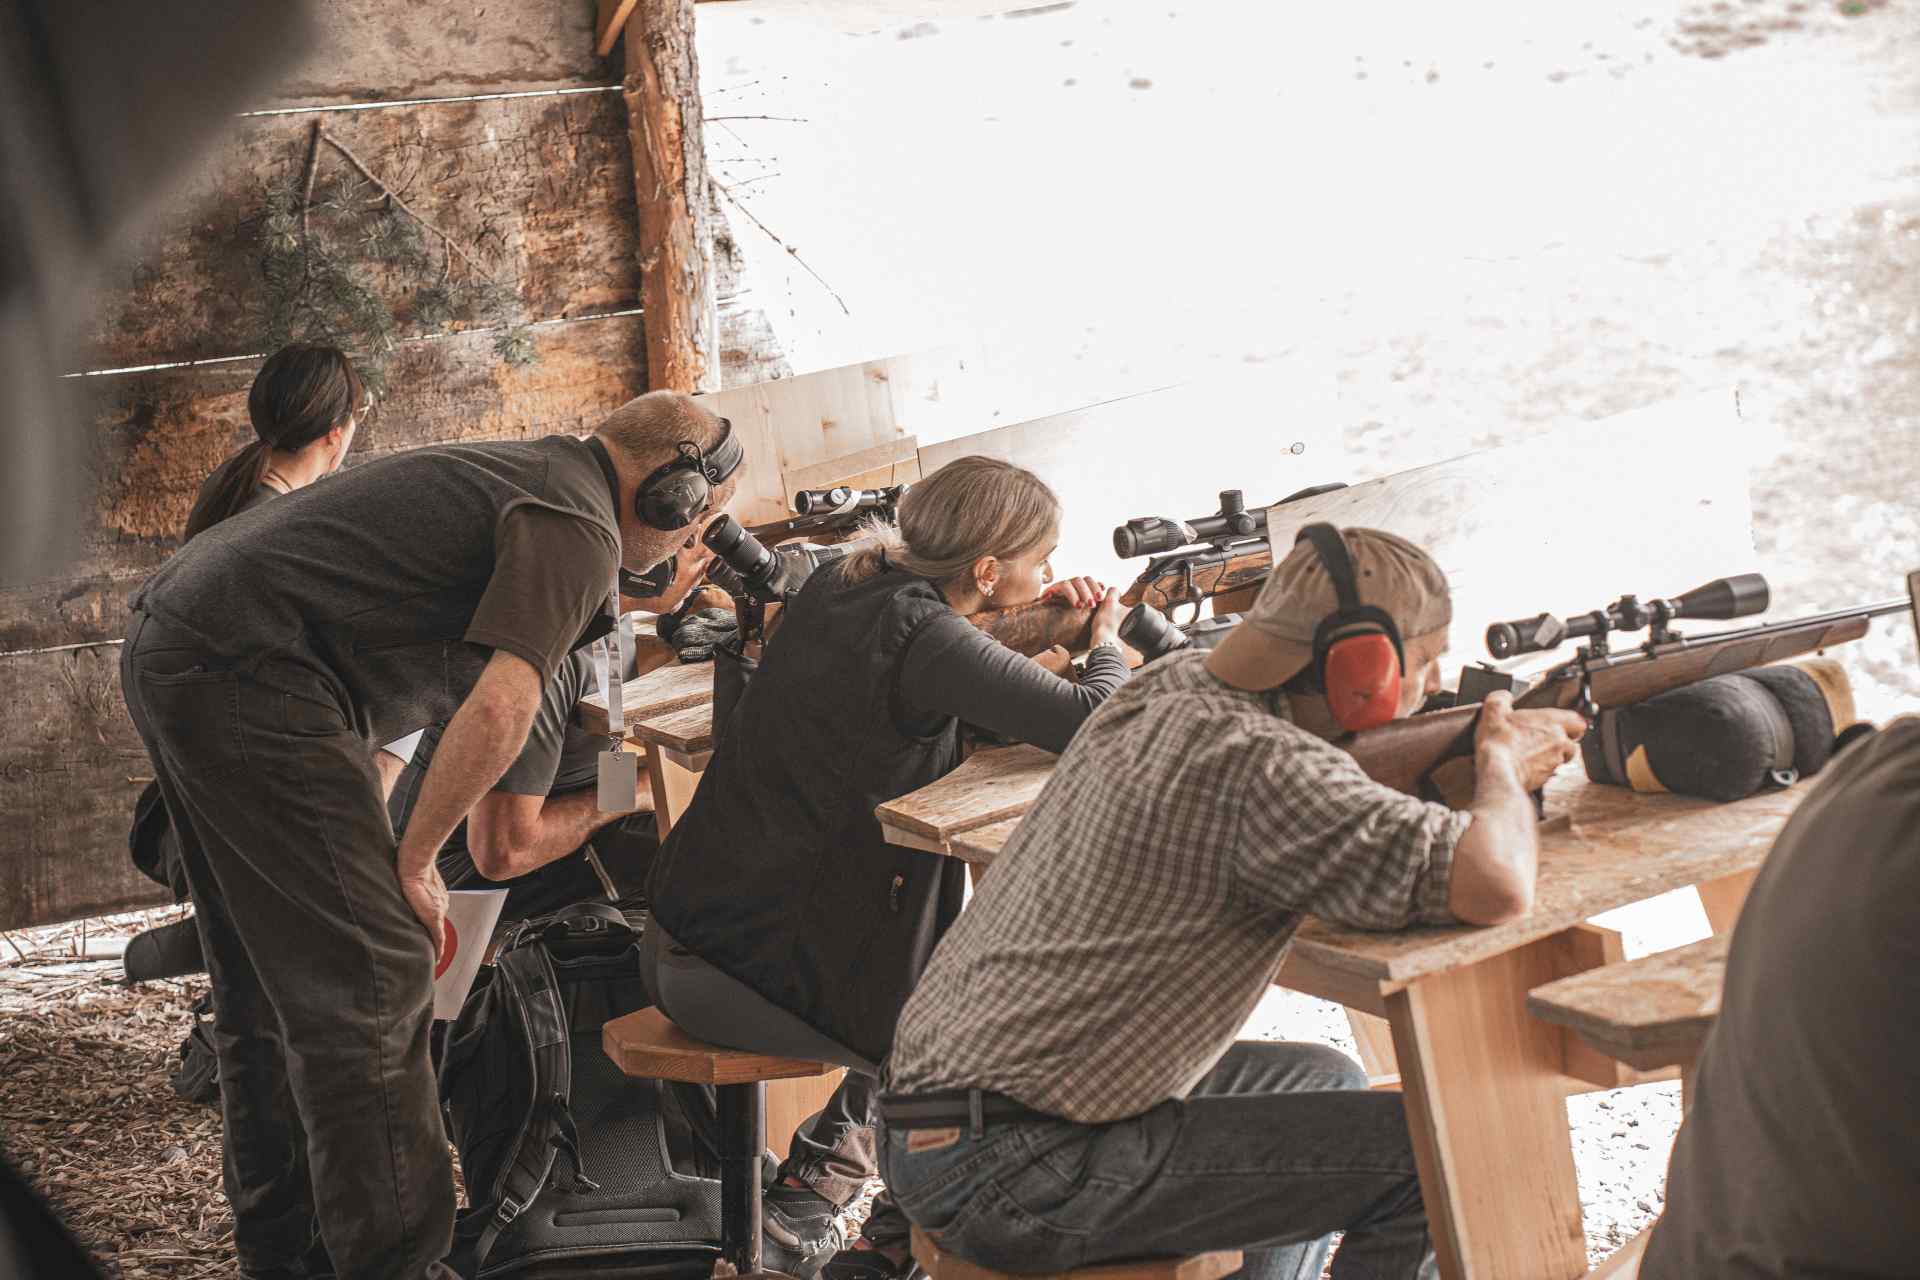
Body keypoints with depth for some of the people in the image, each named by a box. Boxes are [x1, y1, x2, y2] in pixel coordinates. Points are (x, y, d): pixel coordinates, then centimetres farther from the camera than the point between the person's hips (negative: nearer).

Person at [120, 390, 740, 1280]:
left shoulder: (519, 473, 21)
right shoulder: (581, 530, -10)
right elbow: (497, 712, -22)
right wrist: (413, 863, -10)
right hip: (244, 672, -11)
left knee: (265, 984, 18)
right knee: (369, 981, -7)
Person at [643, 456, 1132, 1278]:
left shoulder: (845, 581, 5)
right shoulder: (923, 639, -21)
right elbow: (1094, 722, -24)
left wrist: (1037, 606, 14)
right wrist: (1105, 639, -1)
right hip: (768, 966, -9)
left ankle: (809, 1191, 31)